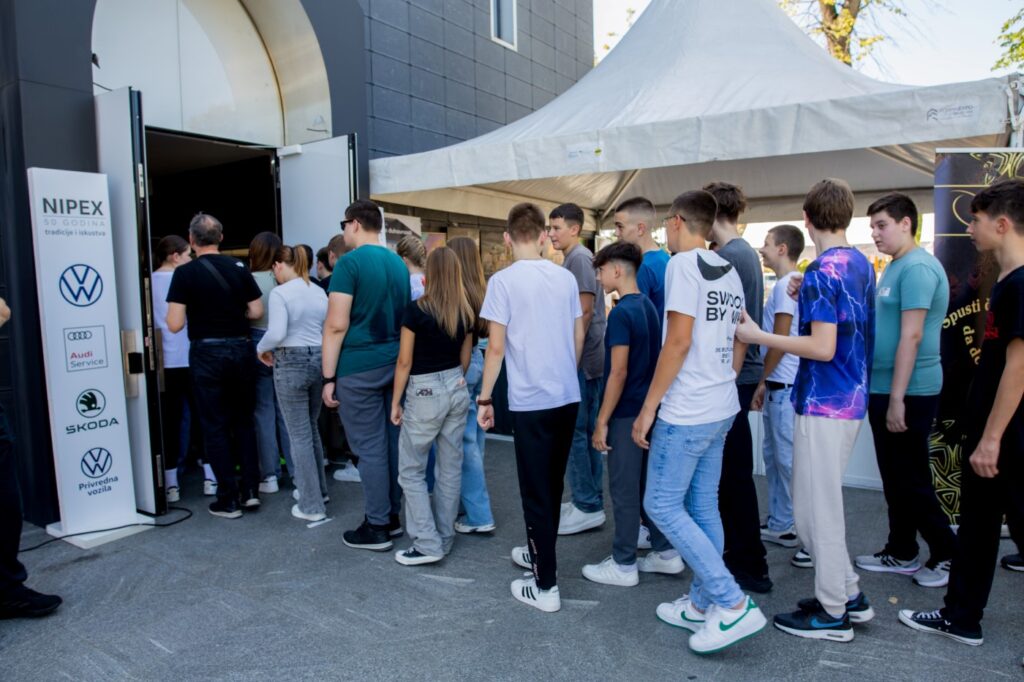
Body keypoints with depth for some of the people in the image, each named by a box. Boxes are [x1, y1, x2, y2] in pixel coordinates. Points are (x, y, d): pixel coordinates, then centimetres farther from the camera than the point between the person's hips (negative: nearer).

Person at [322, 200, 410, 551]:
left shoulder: (350, 262, -10)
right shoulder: (398, 263, 12)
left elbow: (337, 325, -14)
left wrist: (329, 377, -10)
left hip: (360, 367, -7)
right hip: (395, 363, 7)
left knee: (369, 447, 0)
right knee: (392, 441, 13)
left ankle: (377, 528, 8)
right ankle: (393, 516, 24)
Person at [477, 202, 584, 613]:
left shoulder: (503, 281, -9)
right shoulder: (566, 278, 6)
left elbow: (496, 347, -11)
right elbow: (579, 337, 11)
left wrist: (484, 398, -2)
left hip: (530, 400, -5)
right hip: (568, 396, 6)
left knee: (536, 491, 2)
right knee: (553, 484, 19)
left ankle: (545, 585, 8)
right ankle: (540, 553, 37)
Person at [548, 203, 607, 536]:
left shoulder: (579, 257, -12)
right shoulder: (573, 258, 17)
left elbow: (585, 311, -19)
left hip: (582, 360, -10)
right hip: (582, 359, 10)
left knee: (576, 432, -4)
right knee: (586, 432, 13)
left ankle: (588, 507, 5)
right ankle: (588, 500, 23)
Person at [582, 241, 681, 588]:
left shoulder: (621, 313, -18)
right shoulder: (648, 306, 9)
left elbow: (619, 372, -20)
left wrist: (602, 421, -15)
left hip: (626, 414, -9)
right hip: (647, 409, 9)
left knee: (624, 490, 2)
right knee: (647, 484, 18)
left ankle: (623, 565, 14)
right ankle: (666, 552, 26)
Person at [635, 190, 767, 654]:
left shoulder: (683, 264, -13)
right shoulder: (729, 272, 13)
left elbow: (678, 342, -19)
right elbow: (738, 345, 17)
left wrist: (648, 407, -15)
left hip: (686, 412, -9)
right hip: (721, 409, 9)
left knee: (662, 505, 0)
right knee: (703, 507, 14)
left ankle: (734, 605, 1)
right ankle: (701, 605, 24)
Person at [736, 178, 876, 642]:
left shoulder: (822, 271, -17)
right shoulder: (862, 264, 11)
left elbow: (823, 347, -22)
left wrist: (757, 336, -17)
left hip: (823, 404, -9)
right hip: (852, 399, 9)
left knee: (816, 508, 2)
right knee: (822, 503, 20)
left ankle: (833, 613, 14)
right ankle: (849, 595, 29)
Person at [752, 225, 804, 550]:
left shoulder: (787, 284, -13)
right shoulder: (788, 283, 16)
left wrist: (762, 382, -10)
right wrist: (765, 383, 17)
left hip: (785, 387, -10)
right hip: (780, 386, 10)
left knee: (789, 459, -3)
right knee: (774, 456, 15)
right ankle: (778, 524, 24)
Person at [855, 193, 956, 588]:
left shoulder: (917, 268, -16)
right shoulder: (895, 268, 15)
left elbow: (911, 336, -21)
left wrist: (897, 398, -23)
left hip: (907, 393, -10)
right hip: (884, 389, 10)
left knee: (912, 481, 1)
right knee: (896, 479, 16)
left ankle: (948, 554, 17)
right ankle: (901, 554, 27)